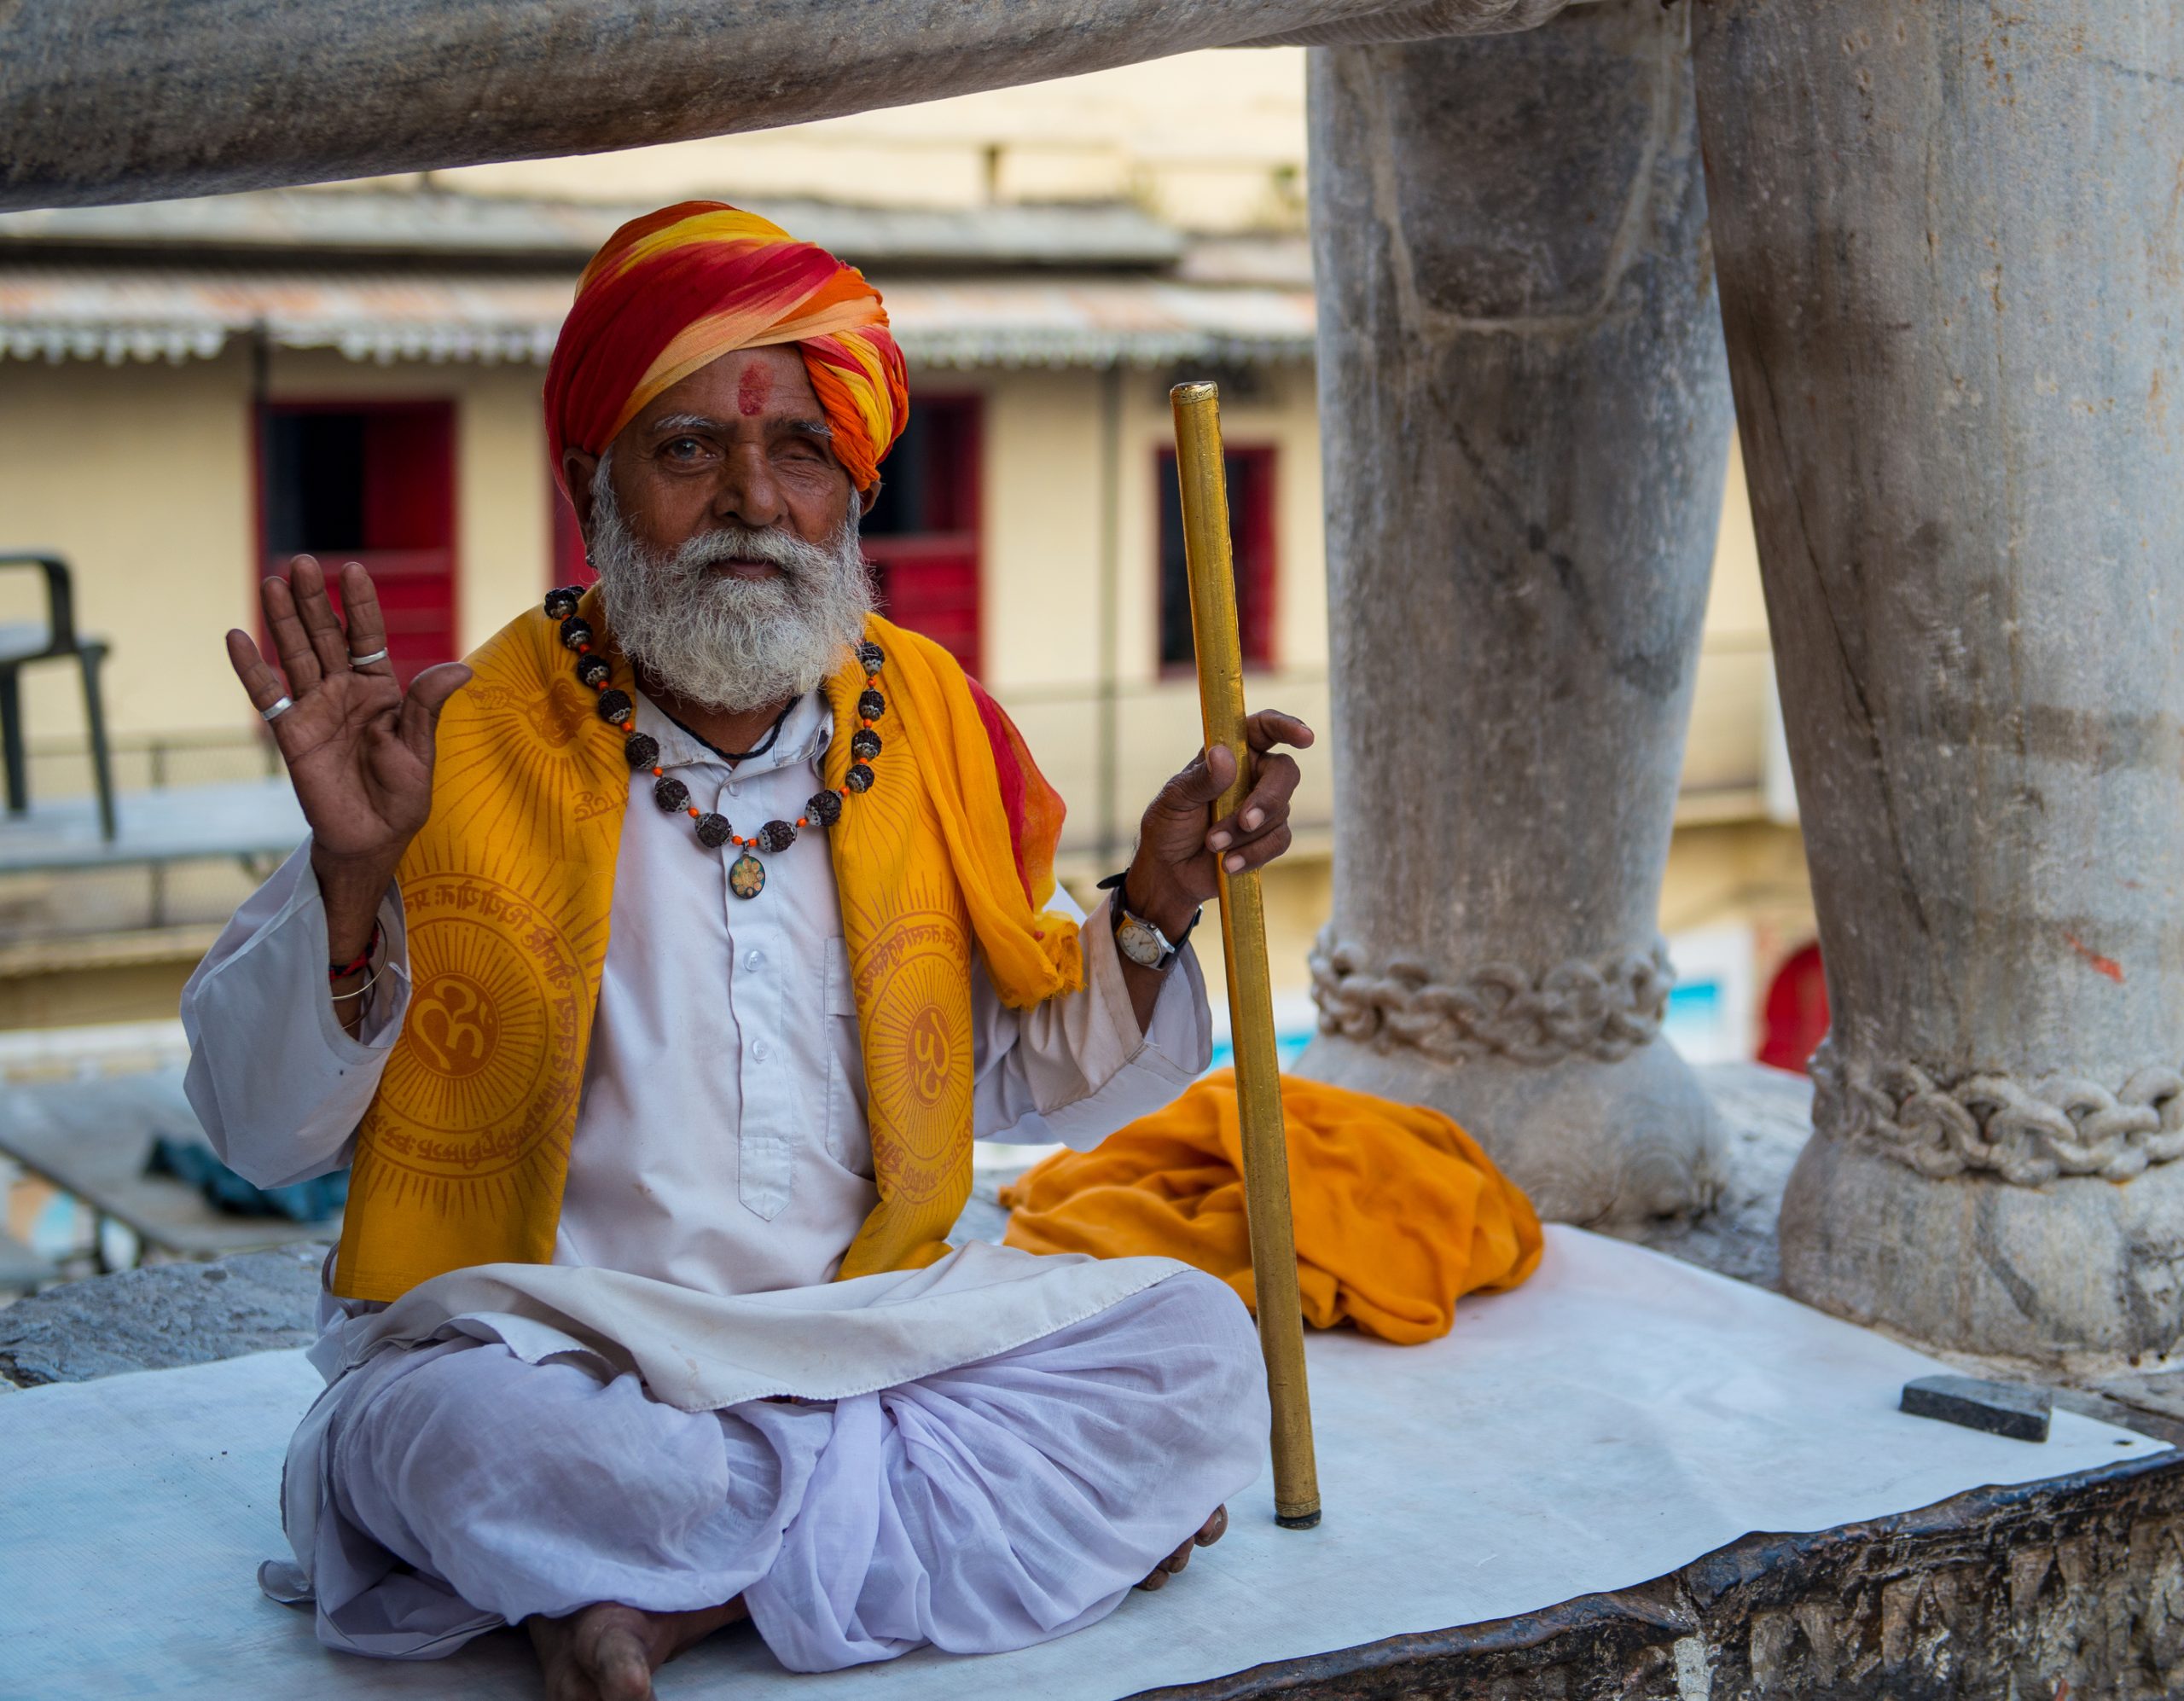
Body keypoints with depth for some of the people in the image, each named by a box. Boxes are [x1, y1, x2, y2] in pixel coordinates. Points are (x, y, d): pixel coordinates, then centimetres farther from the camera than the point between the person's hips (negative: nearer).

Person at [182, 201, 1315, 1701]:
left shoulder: (927, 725, 6)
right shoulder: (471, 750, -6)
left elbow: (1025, 1082, 16)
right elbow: (263, 1133, -6)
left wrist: (1152, 911, -1)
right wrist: (354, 875, -21)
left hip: (872, 1324, 5)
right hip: (548, 1343, -4)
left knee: (1194, 1344, -15)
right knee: (466, 1436, -36)